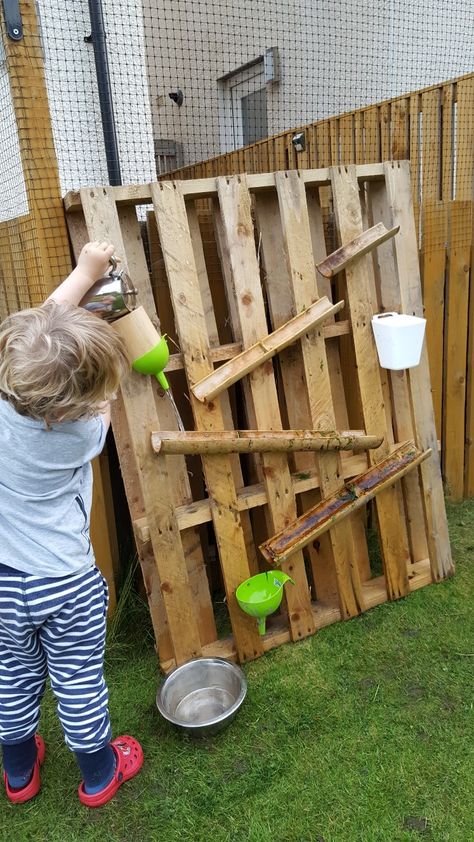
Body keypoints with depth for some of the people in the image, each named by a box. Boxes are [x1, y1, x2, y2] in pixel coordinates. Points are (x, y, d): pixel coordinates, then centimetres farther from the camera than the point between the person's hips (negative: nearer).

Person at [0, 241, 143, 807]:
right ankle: (98, 774, 41)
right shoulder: (84, 429, -24)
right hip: (66, 582, -4)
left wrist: (86, 270, 4)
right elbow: (100, 406, 1)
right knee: (80, 683, 17)